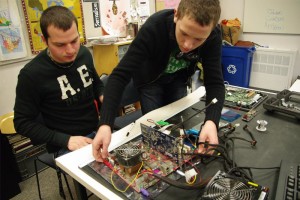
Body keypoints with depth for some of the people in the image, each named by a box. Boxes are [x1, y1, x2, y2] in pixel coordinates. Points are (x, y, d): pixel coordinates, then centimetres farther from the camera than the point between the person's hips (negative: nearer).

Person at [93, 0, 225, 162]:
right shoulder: (153, 28, -38)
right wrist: (105, 124, -51)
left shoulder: (213, 37, -28)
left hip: (177, 79, 3)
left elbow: (214, 82, -30)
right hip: (150, 79, -2)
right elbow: (120, 75, -41)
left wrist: (211, 121, -49)